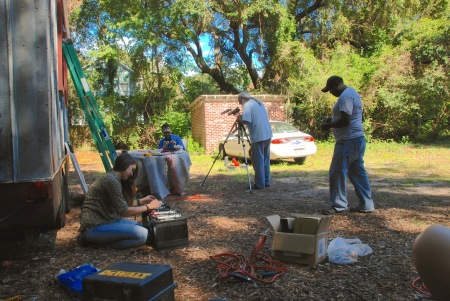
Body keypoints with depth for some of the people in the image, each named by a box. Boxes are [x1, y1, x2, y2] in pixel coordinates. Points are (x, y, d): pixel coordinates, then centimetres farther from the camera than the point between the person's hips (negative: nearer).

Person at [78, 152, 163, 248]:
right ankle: (98, 240, -8)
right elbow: (123, 211, -15)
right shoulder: (111, 180, -17)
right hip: (95, 227, -11)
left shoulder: (113, 178, 13)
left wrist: (141, 201, 18)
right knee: (142, 234, -18)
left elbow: (120, 205, 18)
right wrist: (148, 207, -6)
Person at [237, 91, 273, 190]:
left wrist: (239, 118, -1)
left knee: (258, 161, 0)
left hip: (258, 137, -8)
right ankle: (266, 182, 21)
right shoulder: (260, 102, 17)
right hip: (268, 135, 8)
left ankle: (260, 184, 4)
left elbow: (246, 120, -22)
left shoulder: (247, 105, -9)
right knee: (265, 160, 16)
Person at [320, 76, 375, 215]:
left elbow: (345, 120, -23)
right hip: (357, 138, 11)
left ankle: (339, 205, 0)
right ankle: (366, 204, 19)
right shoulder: (352, 92, 19)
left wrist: (328, 125, -10)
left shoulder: (346, 96, -15)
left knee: (337, 172, -6)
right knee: (358, 171, 13)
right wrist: (331, 119, 16)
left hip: (348, 141, -11)